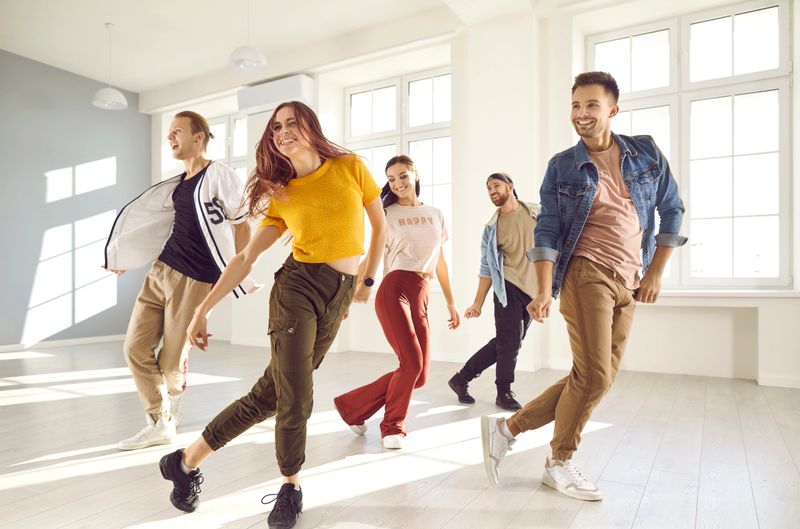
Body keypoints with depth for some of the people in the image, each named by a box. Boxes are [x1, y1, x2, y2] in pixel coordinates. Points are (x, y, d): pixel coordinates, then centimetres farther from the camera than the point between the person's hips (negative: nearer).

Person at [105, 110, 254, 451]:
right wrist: (122, 256, 27)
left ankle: (171, 411, 34)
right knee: (135, 349, 4)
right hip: (160, 271, 8)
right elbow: (146, 220, 27)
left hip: (193, 281, -8)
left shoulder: (219, 175, -8)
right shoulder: (178, 184, 14)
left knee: (171, 363, 2)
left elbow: (242, 225, -7)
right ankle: (159, 425, 18)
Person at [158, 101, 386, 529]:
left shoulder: (351, 167, 3)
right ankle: (291, 488, 20)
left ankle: (187, 460, 25)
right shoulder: (281, 193, 3)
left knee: (271, 393, 4)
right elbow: (245, 258, 4)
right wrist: (202, 309, 2)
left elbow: (380, 225, 13)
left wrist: (367, 279, 14)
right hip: (297, 286, -1)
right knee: (295, 398, -7)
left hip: (339, 296, 2)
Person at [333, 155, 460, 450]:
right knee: (412, 363, -15)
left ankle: (352, 406, 16)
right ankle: (392, 426, 10)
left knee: (418, 376, 1)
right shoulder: (387, 214, 7)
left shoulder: (435, 215, 18)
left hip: (420, 298, 5)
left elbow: (440, 261, 21)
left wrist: (451, 303, 20)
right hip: (393, 290, -5)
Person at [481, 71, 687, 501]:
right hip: (587, 275, -4)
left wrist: (655, 272, 7)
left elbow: (672, 210, 13)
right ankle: (559, 464, 14)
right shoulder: (562, 166, 1)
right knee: (595, 376, -10)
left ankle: (509, 427, 17)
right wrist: (544, 291, -15)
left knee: (594, 378, 4)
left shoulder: (646, 152, 8)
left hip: (629, 284, 5)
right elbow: (547, 232, -4)